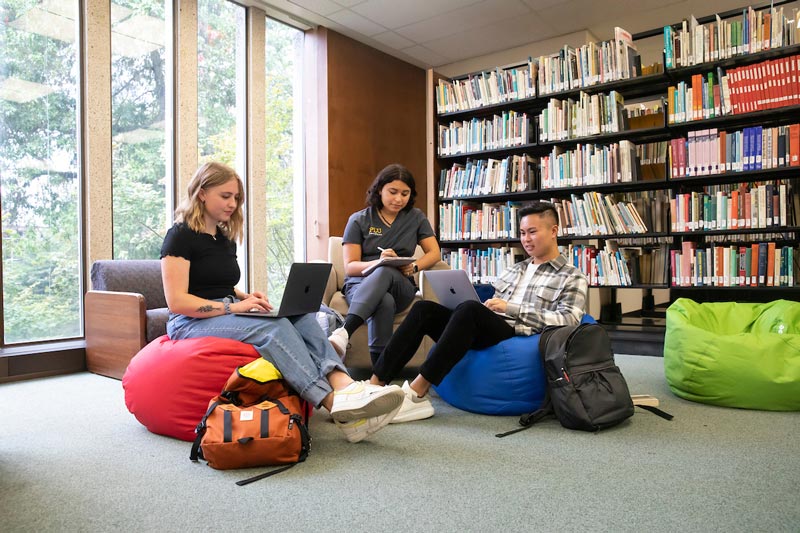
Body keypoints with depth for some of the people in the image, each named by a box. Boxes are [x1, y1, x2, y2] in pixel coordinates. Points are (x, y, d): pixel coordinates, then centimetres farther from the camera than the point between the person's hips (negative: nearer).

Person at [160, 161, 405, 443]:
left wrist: (246, 298, 3)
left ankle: (345, 387, -44)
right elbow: (177, 301, -14)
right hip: (192, 323, -7)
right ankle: (334, 402, -47)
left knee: (302, 317, -22)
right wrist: (232, 306, -22)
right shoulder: (181, 236, -5)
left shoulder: (226, 238, 18)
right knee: (274, 327, -34)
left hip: (225, 316, 7)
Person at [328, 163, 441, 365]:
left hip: (400, 286, 1)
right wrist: (378, 262, -22)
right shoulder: (359, 220, 4)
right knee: (385, 302, -40)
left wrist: (414, 266, -13)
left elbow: (434, 253, 10)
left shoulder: (416, 218, 12)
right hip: (360, 284, -1)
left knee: (386, 272, -39)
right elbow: (349, 266, -1)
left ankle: (344, 331, -54)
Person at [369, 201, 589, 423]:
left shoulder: (573, 278, 10)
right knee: (425, 309, -17)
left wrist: (511, 309, -12)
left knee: (470, 309, -35)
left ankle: (416, 393, -36)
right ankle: (375, 384, -24)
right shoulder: (513, 270, 29)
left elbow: (567, 322, -6)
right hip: (485, 331, 6)